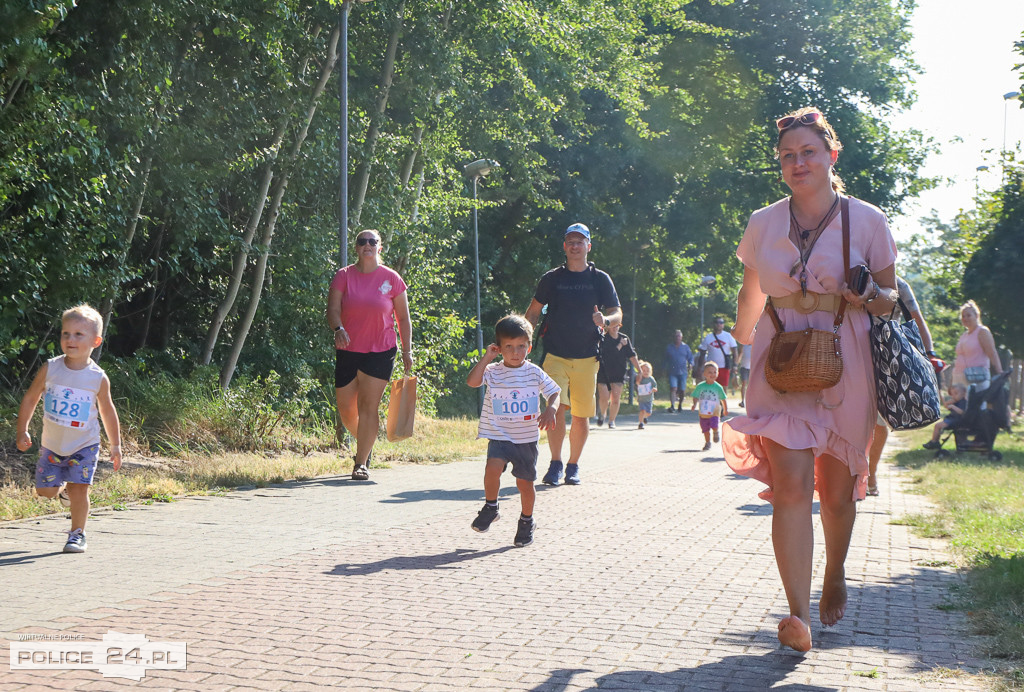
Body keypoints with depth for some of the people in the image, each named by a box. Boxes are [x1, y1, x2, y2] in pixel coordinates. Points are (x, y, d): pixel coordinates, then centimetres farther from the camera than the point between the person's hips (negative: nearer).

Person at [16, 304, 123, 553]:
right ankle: (64, 487, 35)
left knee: (79, 489, -9)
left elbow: (108, 412, 3)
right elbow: (30, 399, 2)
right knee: (45, 490, 1)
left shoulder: (98, 378, -10)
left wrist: (115, 446, 6)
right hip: (51, 445, 2)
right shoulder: (50, 369, -9)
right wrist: (22, 431, -4)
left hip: (84, 446, -2)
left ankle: (77, 534, 9)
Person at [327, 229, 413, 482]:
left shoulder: (392, 278, 1)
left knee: (368, 407, -8)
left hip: (381, 352, -2)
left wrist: (407, 350, 1)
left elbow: (403, 318, 6)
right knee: (345, 409, 7)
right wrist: (338, 329, -27)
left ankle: (361, 463, -3)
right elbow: (333, 309, -6)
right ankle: (365, 444, 35)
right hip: (348, 350, 2)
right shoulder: (344, 276, 2)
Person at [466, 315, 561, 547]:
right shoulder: (493, 372, -3)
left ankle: (527, 521, 30)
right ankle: (490, 507, 0)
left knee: (525, 482, 7)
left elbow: (553, 393, 6)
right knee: (493, 466, -25)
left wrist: (551, 409, -14)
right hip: (499, 436, -1)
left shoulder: (534, 373, 2)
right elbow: (472, 381, -20)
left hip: (527, 438, 2)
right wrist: (486, 357, -17)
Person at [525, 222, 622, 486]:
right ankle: (555, 464, -1)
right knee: (556, 409, -15)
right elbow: (534, 311, 13)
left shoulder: (601, 279, 6)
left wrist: (605, 320, -19)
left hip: (587, 358, 1)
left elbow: (617, 314, 4)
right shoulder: (552, 278, 6)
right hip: (555, 355, -1)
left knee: (581, 415, 3)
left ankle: (573, 466, 19)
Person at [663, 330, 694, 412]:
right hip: (672, 373, -1)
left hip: (683, 372, 1)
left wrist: (690, 364, -11)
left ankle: (680, 404, 26)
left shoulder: (685, 347, 9)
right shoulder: (669, 347, 10)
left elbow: (691, 357, 9)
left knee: (682, 390, 2)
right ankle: (672, 406, -25)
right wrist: (665, 369, 10)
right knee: (673, 388, -17)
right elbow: (666, 360, 16)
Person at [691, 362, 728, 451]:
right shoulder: (700, 386, -4)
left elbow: (723, 399, 5)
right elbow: (696, 397, 4)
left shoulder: (718, 387, -6)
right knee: (705, 429, 10)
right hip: (703, 413, 2)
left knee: (714, 426, -20)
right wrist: (694, 404, -14)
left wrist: (725, 409, 11)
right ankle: (707, 443, 30)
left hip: (714, 412, -2)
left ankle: (716, 433, 14)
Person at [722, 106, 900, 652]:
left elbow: (890, 297, 9)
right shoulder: (764, 224, 6)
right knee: (791, 486, -14)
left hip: (844, 366, 0)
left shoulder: (866, 220, 1)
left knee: (837, 489, 10)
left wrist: (871, 298, -13)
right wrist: (740, 344, 31)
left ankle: (834, 576, 39)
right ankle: (799, 613, -16)